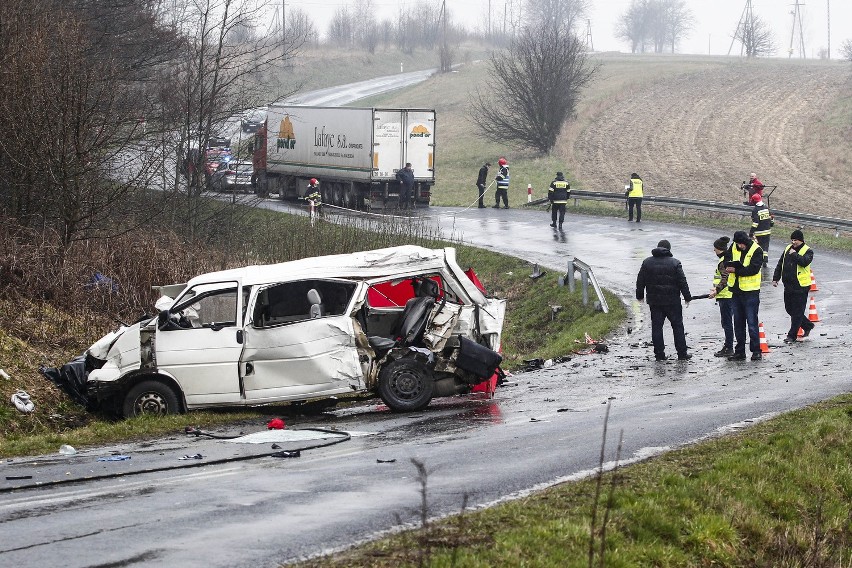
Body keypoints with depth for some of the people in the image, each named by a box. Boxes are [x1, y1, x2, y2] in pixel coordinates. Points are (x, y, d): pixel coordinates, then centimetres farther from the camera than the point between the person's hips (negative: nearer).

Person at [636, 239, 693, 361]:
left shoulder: (647, 262, 3)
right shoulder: (674, 263, -5)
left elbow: (640, 281, 7)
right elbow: (682, 282, -5)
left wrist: (639, 296, 18)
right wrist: (687, 297, 3)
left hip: (654, 301, 2)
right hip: (672, 301, -2)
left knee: (656, 327, 5)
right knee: (677, 326, 5)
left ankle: (659, 353, 2)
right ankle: (682, 353, 5)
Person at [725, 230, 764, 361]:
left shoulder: (756, 251, -13)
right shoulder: (734, 248, 5)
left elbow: (753, 269, -22)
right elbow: (727, 260, 17)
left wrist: (736, 270, -23)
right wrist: (729, 265, -7)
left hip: (750, 291, -6)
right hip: (736, 290, 6)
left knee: (752, 322, -4)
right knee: (738, 322, 12)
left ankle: (756, 351, 4)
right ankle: (739, 351, 20)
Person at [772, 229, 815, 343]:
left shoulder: (808, 251, -8)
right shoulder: (788, 248, 11)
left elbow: (804, 262, -28)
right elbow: (780, 264, 18)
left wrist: (794, 254, -18)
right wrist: (775, 278, 15)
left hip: (801, 287, -8)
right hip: (788, 286, 8)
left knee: (797, 312, -2)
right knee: (789, 309, 16)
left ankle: (792, 335, 3)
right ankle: (807, 325, 33)